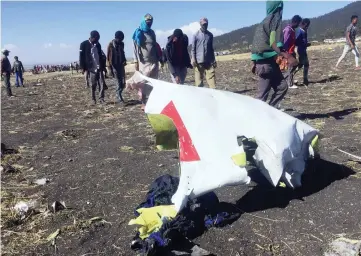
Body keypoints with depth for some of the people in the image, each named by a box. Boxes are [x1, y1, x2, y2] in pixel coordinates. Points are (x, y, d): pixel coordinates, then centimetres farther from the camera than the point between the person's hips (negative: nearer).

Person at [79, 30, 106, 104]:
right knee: (93, 84, 2)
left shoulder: (98, 44, 12)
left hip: (99, 68, 4)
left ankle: (101, 98, 0)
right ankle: (93, 99, 13)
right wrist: (83, 68, -8)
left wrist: (103, 66, 16)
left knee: (102, 83, -6)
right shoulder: (84, 44, -3)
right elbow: (81, 57, -4)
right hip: (91, 68, -4)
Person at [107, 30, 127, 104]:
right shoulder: (111, 45, -7)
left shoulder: (121, 44, 8)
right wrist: (110, 68, -11)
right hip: (114, 66, -5)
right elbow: (108, 57, -7)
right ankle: (119, 97, -1)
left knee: (123, 82, 3)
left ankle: (118, 94, 21)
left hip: (121, 65, 5)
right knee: (119, 82, -8)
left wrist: (124, 61, 4)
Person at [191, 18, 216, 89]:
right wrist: (193, 59, -10)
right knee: (199, 79, 2)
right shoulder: (196, 35, 1)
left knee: (211, 77, -5)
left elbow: (211, 48, 17)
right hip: (199, 61, -3)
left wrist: (214, 60, 13)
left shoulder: (210, 35, 12)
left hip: (209, 61, 3)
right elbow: (193, 48, 0)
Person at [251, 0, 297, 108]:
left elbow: (257, 43, 17)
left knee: (282, 86, 11)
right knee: (263, 94, -5)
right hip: (267, 63, -9)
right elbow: (274, 44, -20)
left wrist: (255, 63, 20)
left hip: (263, 62, 9)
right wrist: (287, 56, -28)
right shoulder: (275, 19, -8)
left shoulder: (264, 22, 18)